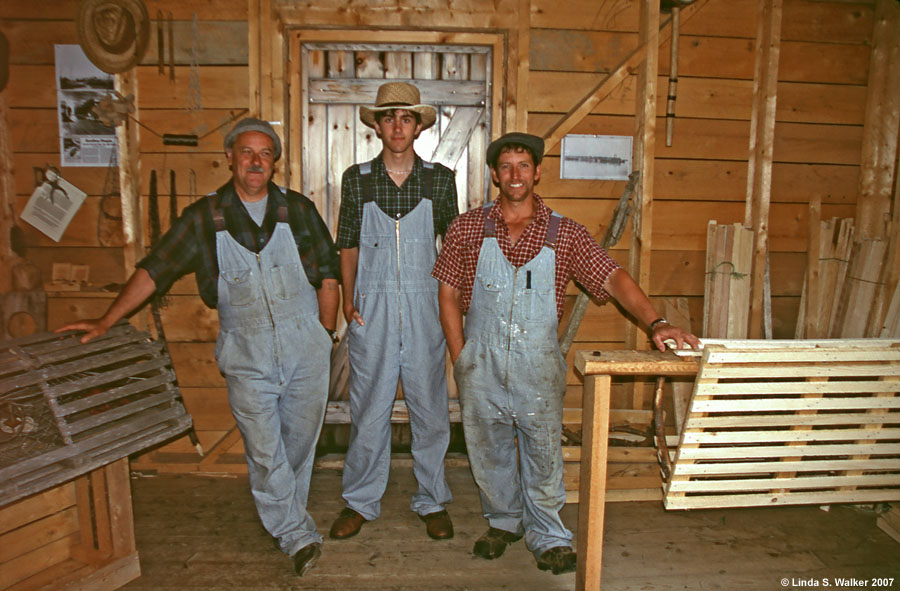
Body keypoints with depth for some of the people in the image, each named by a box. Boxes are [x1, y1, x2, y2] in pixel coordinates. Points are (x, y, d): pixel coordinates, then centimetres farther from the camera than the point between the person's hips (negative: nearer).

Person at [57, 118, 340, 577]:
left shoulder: (298, 210, 2)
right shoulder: (204, 217, 1)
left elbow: (327, 277, 6)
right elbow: (154, 270, 1)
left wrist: (326, 337, 6)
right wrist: (106, 321, -4)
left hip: (306, 351, 1)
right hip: (247, 359, -1)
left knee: (299, 444, 12)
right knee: (264, 453, -1)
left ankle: (283, 519, 34)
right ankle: (298, 536, 15)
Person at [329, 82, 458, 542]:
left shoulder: (439, 180, 5)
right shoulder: (356, 179, 5)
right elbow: (348, 245, 9)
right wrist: (348, 299, -1)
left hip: (425, 307, 0)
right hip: (372, 309, 0)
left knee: (430, 407, 7)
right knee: (368, 407, 7)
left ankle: (432, 501, 24)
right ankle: (361, 502, 24)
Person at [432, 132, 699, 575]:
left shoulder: (564, 234, -1)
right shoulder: (468, 228, 1)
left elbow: (612, 277, -9)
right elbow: (449, 294, 4)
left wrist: (655, 323, -24)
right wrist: (461, 359, -1)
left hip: (537, 365, -1)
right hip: (481, 363, 1)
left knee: (543, 455, 7)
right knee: (488, 451, 15)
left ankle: (547, 537, 29)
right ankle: (503, 521, 39)